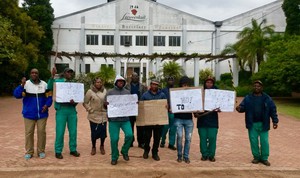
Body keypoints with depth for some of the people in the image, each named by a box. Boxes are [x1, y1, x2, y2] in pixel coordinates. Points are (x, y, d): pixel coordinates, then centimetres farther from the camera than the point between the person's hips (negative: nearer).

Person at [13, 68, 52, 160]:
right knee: (29, 133, 4)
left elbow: (49, 97, 6)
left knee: (41, 132, 4)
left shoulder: (44, 84, 3)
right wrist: (22, 85, -25)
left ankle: (41, 151, 17)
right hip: (29, 114, -1)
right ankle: (29, 152, 16)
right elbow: (16, 95, -13)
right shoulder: (26, 84, -2)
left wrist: (47, 105, -11)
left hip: (42, 114, 1)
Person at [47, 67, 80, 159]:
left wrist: (74, 102, -12)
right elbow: (50, 88, -13)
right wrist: (52, 76, -25)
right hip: (61, 109, -3)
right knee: (60, 131, 0)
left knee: (73, 131, 8)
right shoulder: (58, 81, 4)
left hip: (72, 109, 4)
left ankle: (73, 149, 21)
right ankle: (58, 151, 12)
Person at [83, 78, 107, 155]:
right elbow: (85, 103, -1)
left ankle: (102, 147, 26)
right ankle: (93, 147, 24)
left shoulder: (104, 91, 4)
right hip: (94, 116, -3)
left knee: (103, 132, 4)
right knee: (94, 133, 2)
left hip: (103, 116, 3)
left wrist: (107, 110, 6)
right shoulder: (90, 92, -6)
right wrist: (90, 110, -7)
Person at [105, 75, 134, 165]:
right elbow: (105, 103, 2)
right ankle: (114, 157, 19)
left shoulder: (127, 92, 13)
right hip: (114, 119, -2)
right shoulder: (110, 92, 5)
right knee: (114, 139, -1)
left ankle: (124, 151, 13)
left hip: (125, 118, 2)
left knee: (129, 135, -13)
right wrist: (107, 104, -21)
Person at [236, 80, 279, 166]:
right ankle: (256, 157, 20)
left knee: (264, 141, 2)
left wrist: (275, 121, -3)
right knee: (253, 141, 7)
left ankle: (264, 158, 14)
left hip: (263, 124, -1)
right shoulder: (248, 98, 4)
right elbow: (243, 107, -1)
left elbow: (273, 110, 3)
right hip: (252, 124, 1)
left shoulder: (267, 98, 2)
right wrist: (239, 108, -25)